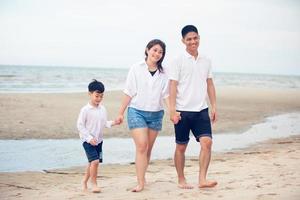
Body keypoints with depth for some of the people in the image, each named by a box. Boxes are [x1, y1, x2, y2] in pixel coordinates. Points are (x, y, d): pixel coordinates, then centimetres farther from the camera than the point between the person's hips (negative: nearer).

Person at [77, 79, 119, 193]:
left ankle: (84, 181, 31)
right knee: (95, 161, -18)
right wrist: (89, 138, -18)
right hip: (88, 140, -6)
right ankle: (94, 184, -6)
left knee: (92, 162, 13)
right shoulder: (85, 110, -13)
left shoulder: (102, 109, 5)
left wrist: (112, 123, -7)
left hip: (98, 140, 6)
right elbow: (80, 125, -12)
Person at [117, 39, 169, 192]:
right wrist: (121, 113, 1)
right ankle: (140, 183, -14)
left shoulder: (163, 73, 5)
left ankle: (142, 177, 23)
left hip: (156, 114, 3)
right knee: (141, 146, -14)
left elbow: (166, 95, 3)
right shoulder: (136, 69, -1)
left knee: (148, 148, 9)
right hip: (137, 111, -3)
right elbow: (128, 92, 1)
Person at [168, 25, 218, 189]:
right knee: (181, 147, 5)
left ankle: (202, 179, -10)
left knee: (207, 142, -12)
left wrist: (214, 106, 10)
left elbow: (210, 84, 16)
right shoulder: (178, 61, -4)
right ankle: (181, 180, 18)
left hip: (201, 110, 4)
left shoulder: (206, 61, 11)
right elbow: (173, 86, -8)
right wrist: (172, 110, -15)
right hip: (183, 111, -4)